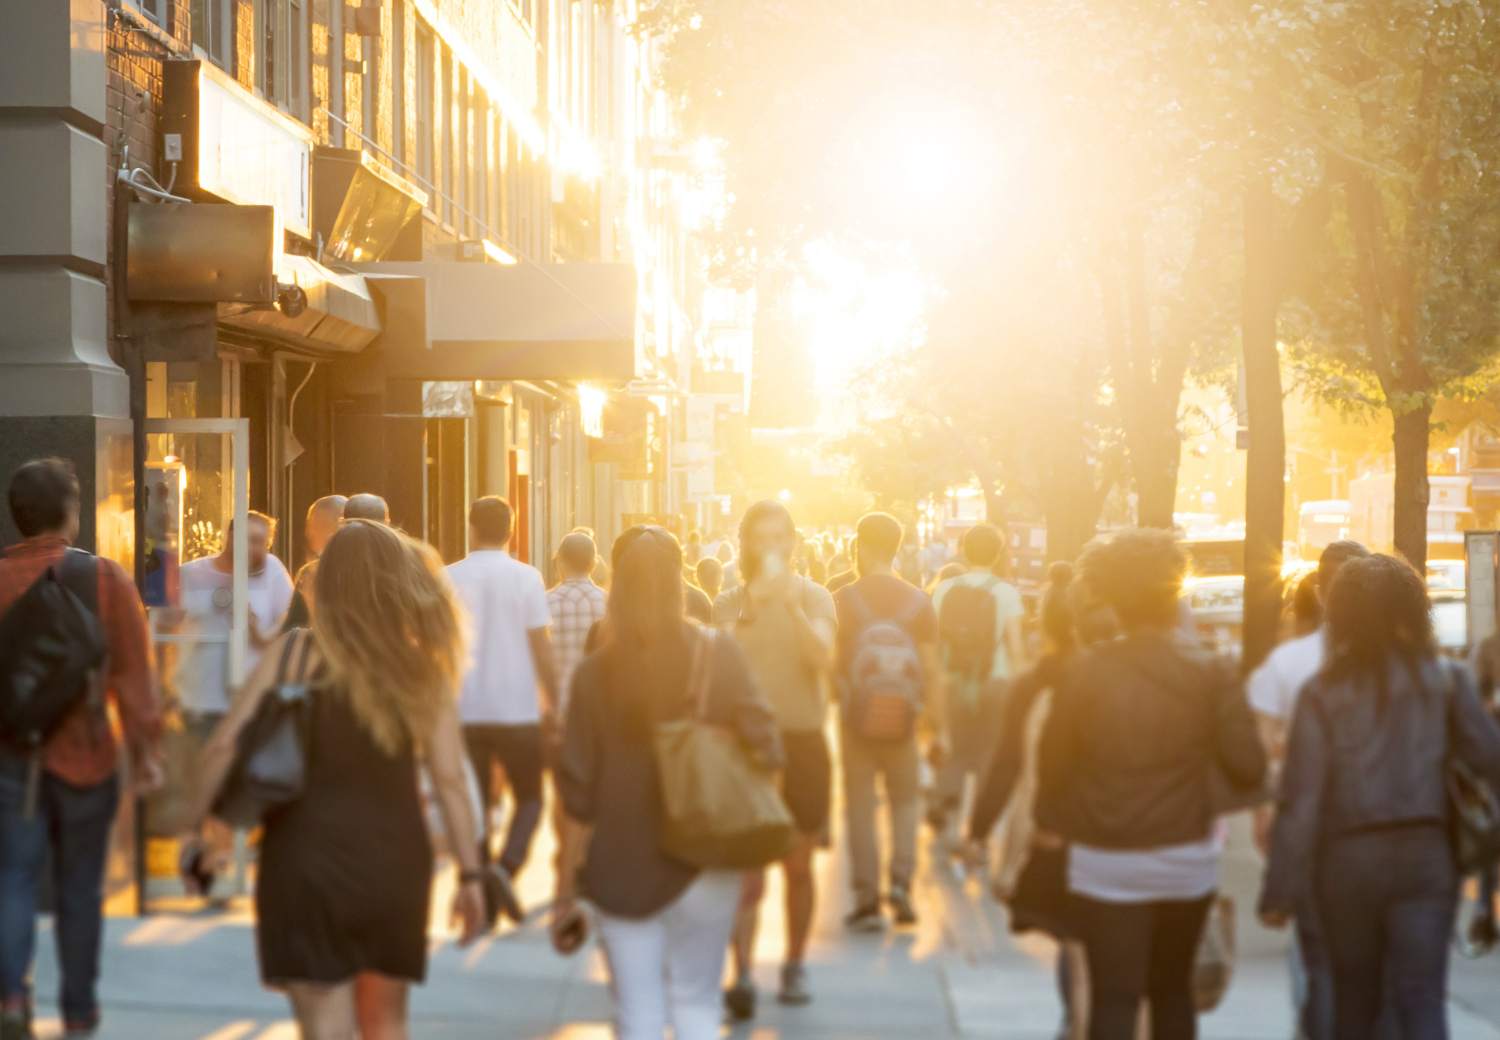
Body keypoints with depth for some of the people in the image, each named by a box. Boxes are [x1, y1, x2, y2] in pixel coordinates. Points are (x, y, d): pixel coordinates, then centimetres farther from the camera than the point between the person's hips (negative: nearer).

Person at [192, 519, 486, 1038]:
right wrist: (470, 873, 0)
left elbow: (225, 747, -9)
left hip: (308, 862, -2)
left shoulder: (292, 654, -5)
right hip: (394, 863, 2)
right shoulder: (423, 670, -2)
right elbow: (450, 779, -6)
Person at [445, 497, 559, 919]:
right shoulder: (526, 578, -4)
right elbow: (542, 648, -5)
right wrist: (552, 703, 5)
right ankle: (507, 867, -13)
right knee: (529, 797, 12)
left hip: (465, 710, 2)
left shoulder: (450, 579, 1)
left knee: (476, 803, 10)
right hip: (517, 710, -2)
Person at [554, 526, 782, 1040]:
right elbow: (762, 749, -8)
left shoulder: (595, 673, -5)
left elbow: (577, 792, -4)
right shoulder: (718, 658, -6)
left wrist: (566, 888, 2)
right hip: (702, 863, 0)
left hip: (621, 867, 0)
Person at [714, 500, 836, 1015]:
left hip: (802, 741, 1)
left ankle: (795, 965, 25)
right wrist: (750, 606, -19)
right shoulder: (729, 602, 4)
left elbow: (822, 658, -16)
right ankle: (743, 973, -12)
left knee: (798, 866, 11)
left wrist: (791, 603, -25)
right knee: (746, 869, -9)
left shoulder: (814, 597, 1)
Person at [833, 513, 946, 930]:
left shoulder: (844, 599, -5)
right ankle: (901, 882, -2)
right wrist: (940, 729, 2)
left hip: (856, 718, -1)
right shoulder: (918, 601, -1)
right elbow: (932, 670, -2)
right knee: (906, 801, 16)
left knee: (860, 806, 7)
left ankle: (867, 899, 5)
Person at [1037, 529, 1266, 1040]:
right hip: (1187, 858, 2)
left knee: (1114, 998, -1)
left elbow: (1053, 763, -1)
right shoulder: (1212, 674, -7)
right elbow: (1248, 769, -9)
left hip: (1104, 863, -1)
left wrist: (1052, 822, 17)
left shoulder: (1085, 672, -7)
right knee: (1172, 988, 20)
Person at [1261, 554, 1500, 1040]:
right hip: (1424, 854, 0)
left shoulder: (1323, 691, -4)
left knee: (1354, 1000, 17)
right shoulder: (1444, 679, -1)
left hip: (1347, 859, 0)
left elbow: (1300, 799, -7)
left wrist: (1281, 890, -5)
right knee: (1422, 999, -3)